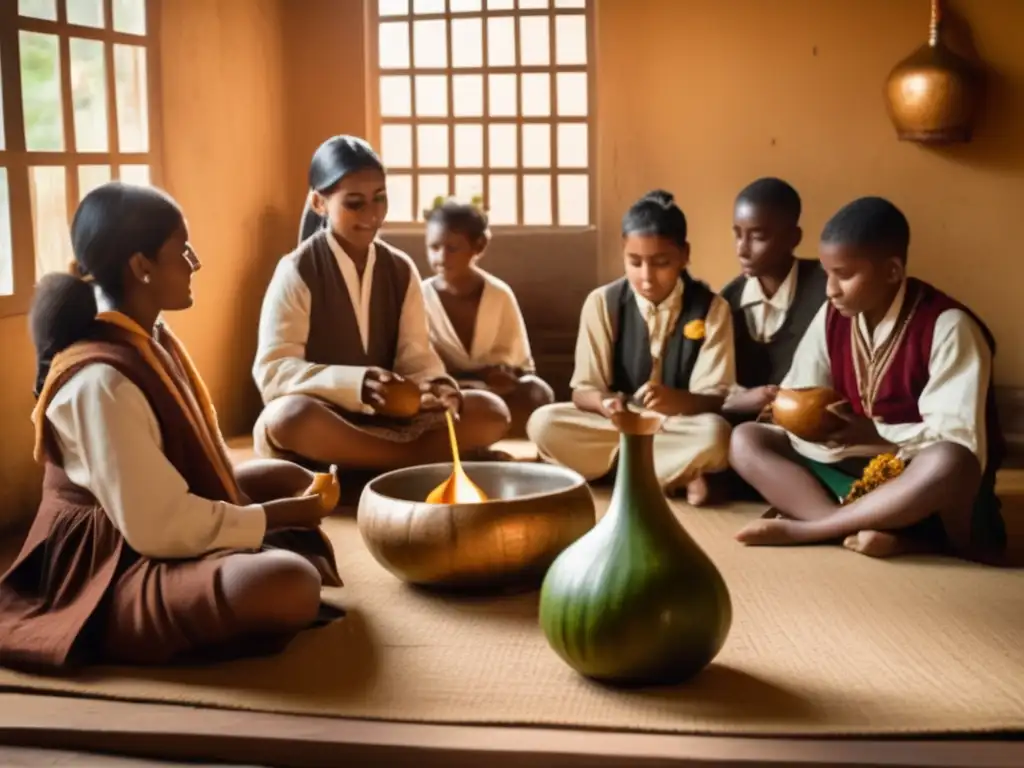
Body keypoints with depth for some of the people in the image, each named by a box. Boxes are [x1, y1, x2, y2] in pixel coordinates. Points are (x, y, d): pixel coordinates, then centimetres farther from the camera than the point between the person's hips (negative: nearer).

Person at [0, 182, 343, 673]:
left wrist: (285, 504, 0)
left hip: (149, 526, 10)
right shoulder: (102, 379, -27)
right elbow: (160, 526, -27)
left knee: (290, 478, 18)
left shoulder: (150, 338, 4)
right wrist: (278, 517, -16)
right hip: (115, 567, -10)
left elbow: (193, 455, 11)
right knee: (290, 584, -32)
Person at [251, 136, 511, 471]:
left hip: (388, 417, 4)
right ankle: (430, 458, -25)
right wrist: (354, 383, -34)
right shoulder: (296, 271, -8)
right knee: (290, 416, -40)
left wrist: (436, 384, -24)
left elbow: (414, 355, 1)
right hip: (321, 422, -4)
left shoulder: (401, 270, 6)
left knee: (492, 413, -14)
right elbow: (272, 372, -17)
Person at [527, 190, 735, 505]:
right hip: (616, 423, 3)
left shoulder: (711, 308, -8)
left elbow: (715, 399, -14)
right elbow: (584, 389, -7)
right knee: (543, 423, -26)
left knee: (714, 433, -37)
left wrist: (677, 400, -37)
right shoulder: (602, 303, -5)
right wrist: (605, 404, -32)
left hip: (680, 427, -2)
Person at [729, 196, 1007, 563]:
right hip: (855, 469, 6)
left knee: (952, 463, -40)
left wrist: (875, 433, -27)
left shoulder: (947, 326, -16)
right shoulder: (832, 316, 1)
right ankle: (878, 533, -31)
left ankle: (803, 529, -27)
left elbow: (959, 441, -22)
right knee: (746, 440, -11)